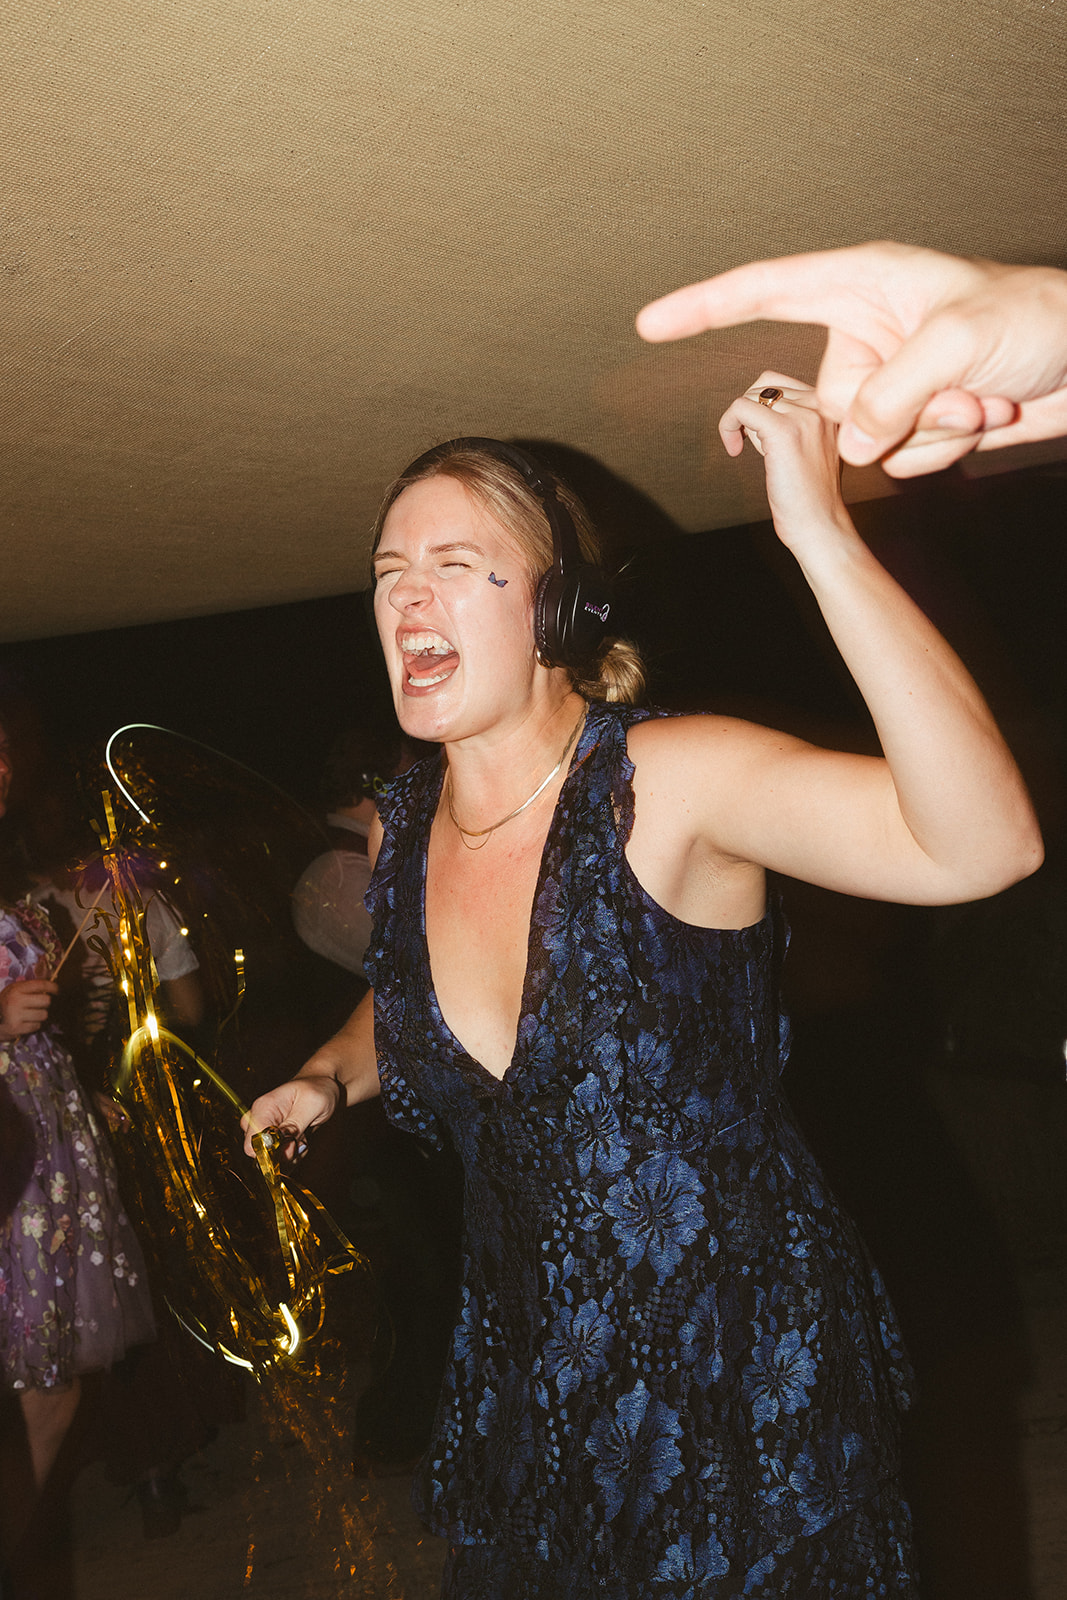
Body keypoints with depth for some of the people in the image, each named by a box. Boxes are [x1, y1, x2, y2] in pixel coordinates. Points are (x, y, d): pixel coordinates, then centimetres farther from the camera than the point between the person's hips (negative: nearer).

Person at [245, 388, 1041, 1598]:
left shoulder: (668, 783, -21)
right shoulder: (400, 836, -2)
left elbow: (983, 843, -38)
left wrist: (821, 537, -43)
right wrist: (329, 1077, 3)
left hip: (745, 1381, -5)